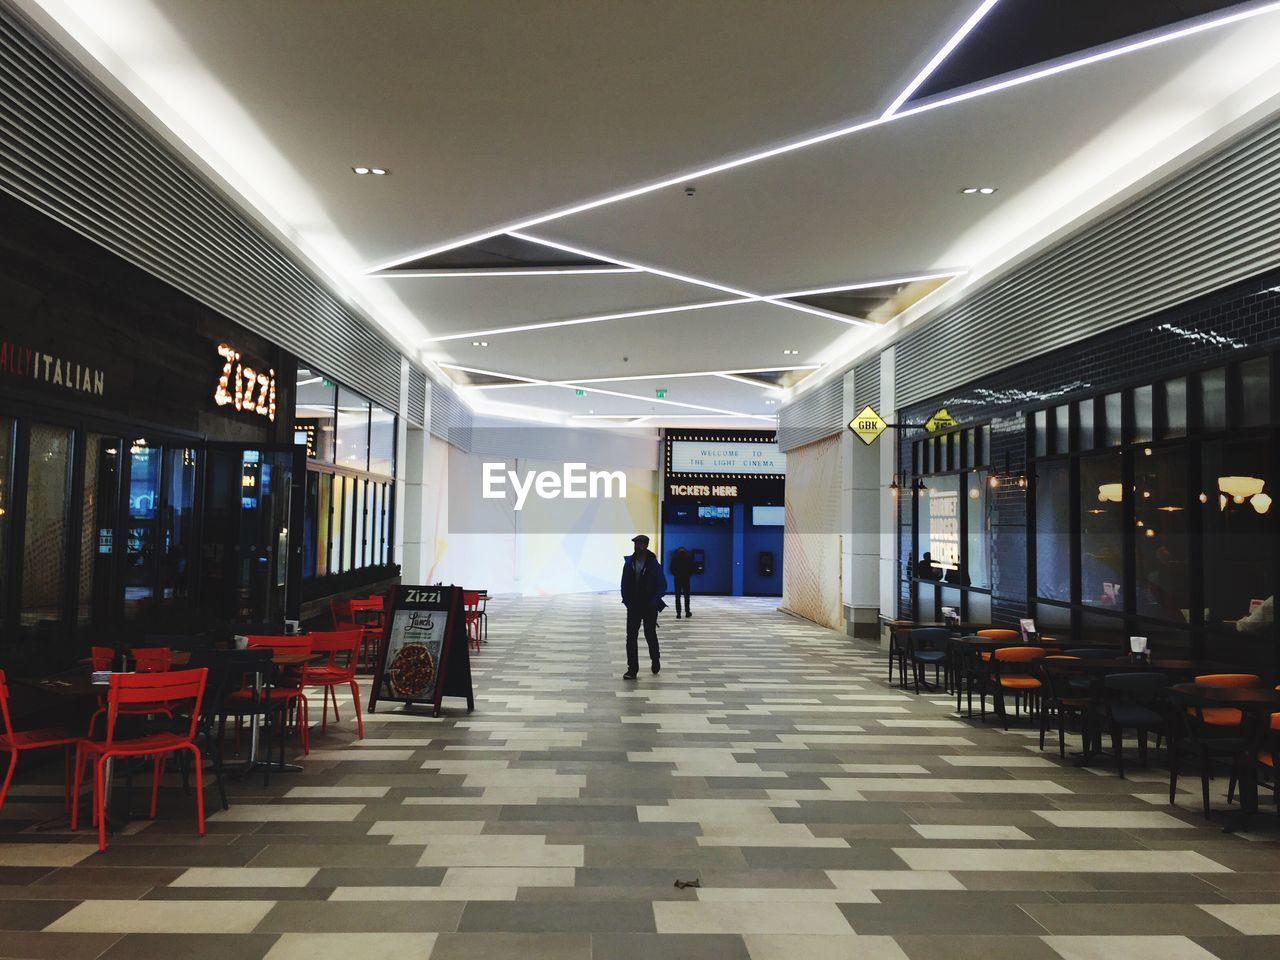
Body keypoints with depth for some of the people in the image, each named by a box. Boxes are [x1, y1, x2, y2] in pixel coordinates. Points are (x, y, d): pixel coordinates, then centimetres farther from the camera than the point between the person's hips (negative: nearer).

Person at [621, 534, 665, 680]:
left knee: (650, 635, 10)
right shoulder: (629, 563, 0)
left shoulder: (654, 565, -10)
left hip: (649, 607, -3)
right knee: (631, 637, -3)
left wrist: (653, 602, -12)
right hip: (633, 606, 3)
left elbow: (662, 586, -7)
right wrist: (627, 601, -2)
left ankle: (655, 660, 36)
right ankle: (632, 669, -1)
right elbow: (624, 584, 7)